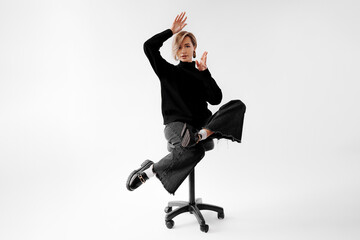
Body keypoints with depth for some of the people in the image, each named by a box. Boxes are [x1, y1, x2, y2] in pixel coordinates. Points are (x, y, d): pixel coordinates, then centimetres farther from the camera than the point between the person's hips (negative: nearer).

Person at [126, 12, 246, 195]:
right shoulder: (168, 72, 11)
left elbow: (216, 99, 1)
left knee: (238, 105, -21)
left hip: (202, 122, 4)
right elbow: (149, 46, -3)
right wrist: (172, 31, 3)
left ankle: (203, 134, -39)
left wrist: (204, 72, -5)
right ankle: (151, 170, -21)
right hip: (176, 124, -3)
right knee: (195, 151, -39)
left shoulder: (201, 75, 17)